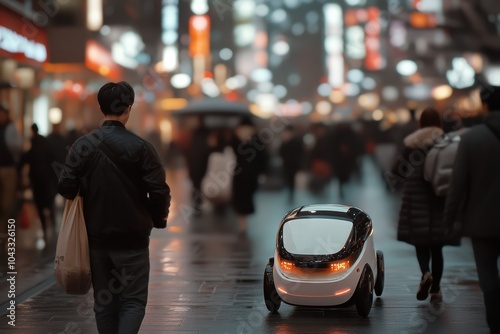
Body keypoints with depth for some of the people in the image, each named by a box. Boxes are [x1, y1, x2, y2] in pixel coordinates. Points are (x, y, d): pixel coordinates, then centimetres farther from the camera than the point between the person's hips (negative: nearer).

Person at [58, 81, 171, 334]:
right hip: (132, 238, -3)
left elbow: (66, 187, -7)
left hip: (96, 236, 3)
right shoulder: (140, 147, -11)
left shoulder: (82, 146, -3)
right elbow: (159, 191, -13)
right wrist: (159, 219, 6)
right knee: (133, 300, 4)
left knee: (104, 302, 15)